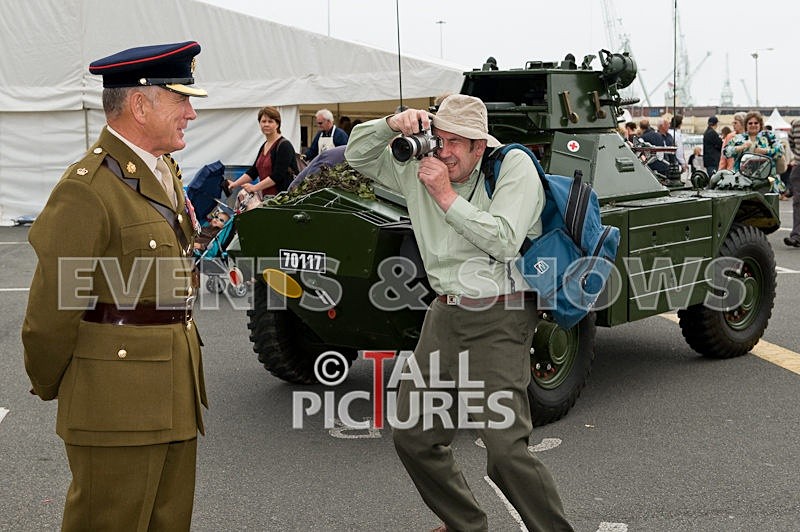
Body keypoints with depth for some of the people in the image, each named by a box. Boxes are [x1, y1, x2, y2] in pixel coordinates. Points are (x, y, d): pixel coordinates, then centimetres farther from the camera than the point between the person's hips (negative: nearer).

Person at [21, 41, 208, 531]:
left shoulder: (164, 171, 11)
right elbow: (51, 309, -16)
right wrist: (49, 386, -4)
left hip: (176, 390, 9)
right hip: (118, 402, -9)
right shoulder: (88, 189, -19)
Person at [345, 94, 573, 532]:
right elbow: (358, 155, 15)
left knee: (505, 449, -16)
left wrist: (447, 195, -17)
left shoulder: (514, 165, -9)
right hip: (443, 316, 7)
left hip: (497, 323, -7)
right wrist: (392, 125, -4)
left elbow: (504, 240, -20)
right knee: (412, 436, 12)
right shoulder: (419, 168, 7)